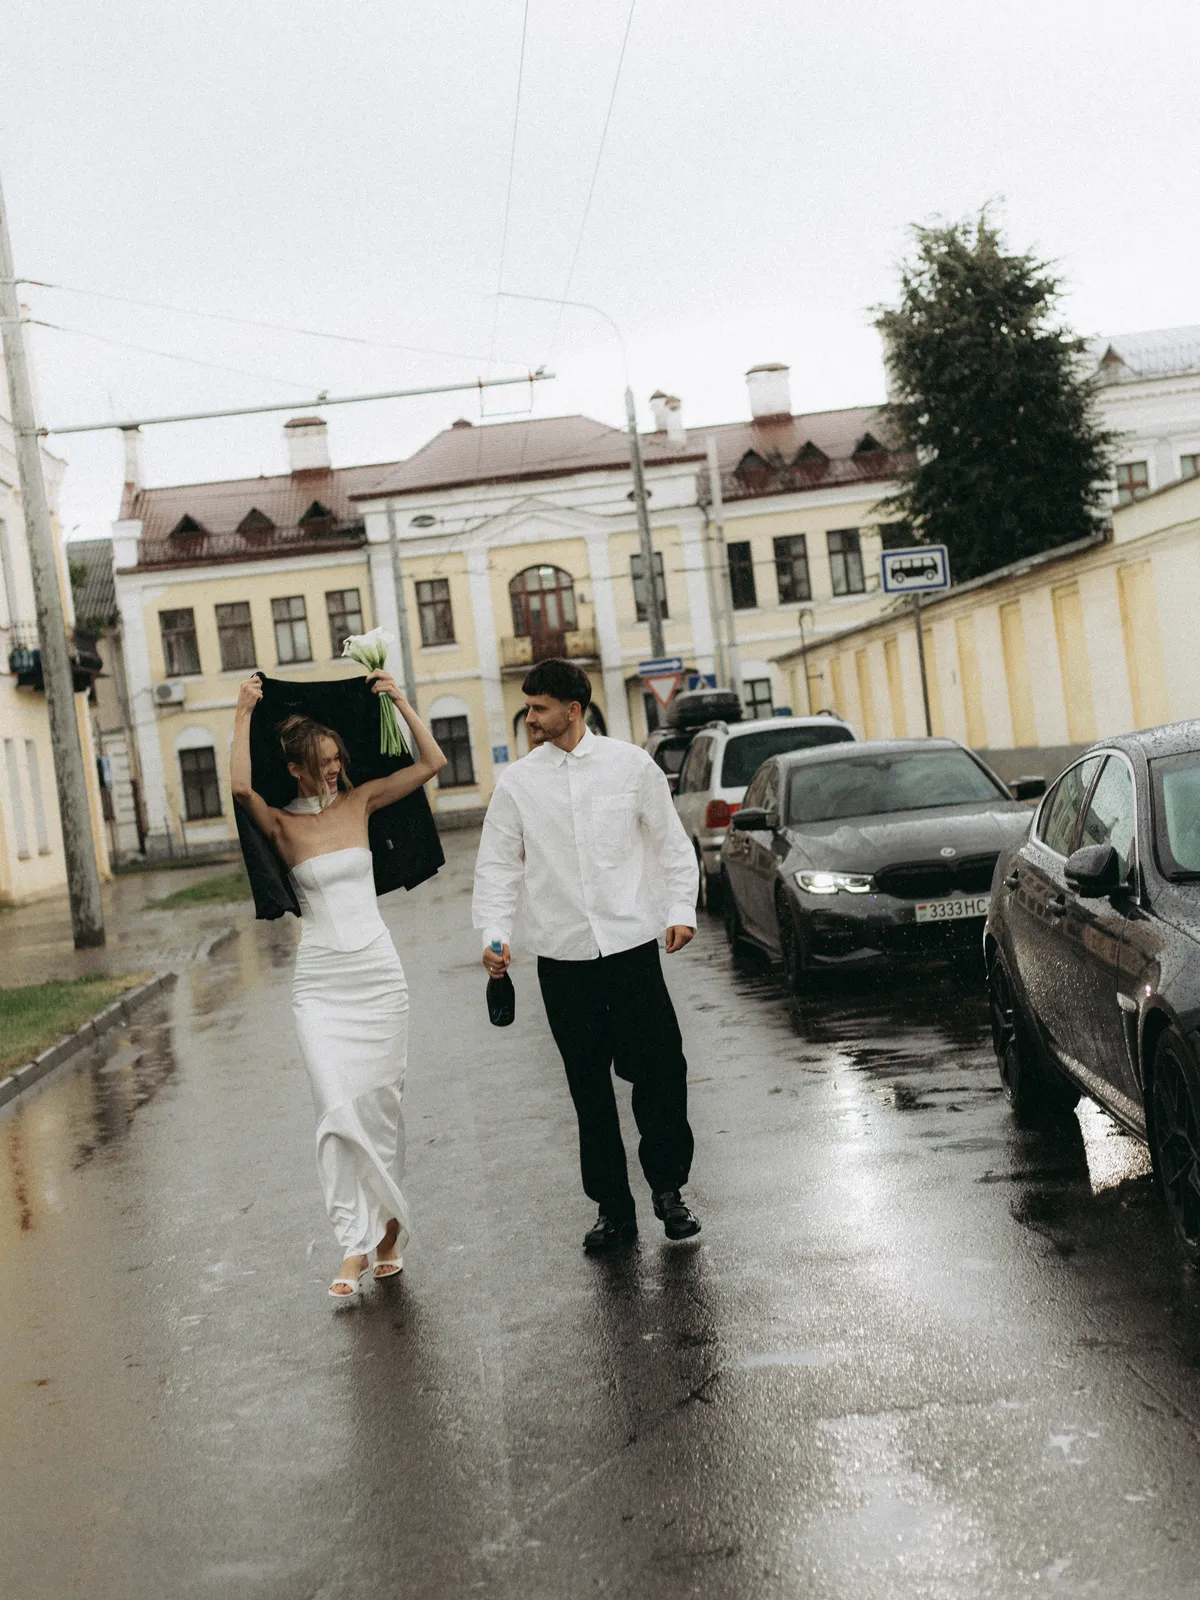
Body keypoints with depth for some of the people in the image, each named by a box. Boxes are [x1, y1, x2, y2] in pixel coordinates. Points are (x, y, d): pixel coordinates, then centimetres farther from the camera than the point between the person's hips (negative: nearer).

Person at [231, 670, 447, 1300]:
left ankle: (388, 1225, 23)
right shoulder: (281, 823, -2)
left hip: (377, 971, 2)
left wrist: (398, 700, -4)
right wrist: (244, 715, -18)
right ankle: (355, 1245, -5)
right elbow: (241, 787, -24)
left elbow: (432, 761, 0)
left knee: (379, 1104, 7)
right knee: (337, 1108, -10)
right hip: (319, 981, -2)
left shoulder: (360, 801, 5)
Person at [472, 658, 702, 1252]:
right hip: (562, 955, 1)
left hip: (632, 943, -1)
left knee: (659, 1069, -5)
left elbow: (671, 843, 9)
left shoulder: (630, 764, 3)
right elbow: (497, 866, 6)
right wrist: (494, 934, -8)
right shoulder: (517, 783, 4)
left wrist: (680, 910, -2)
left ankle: (668, 1188, 17)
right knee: (589, 1088, 8)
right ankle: (612, 1207, 20)